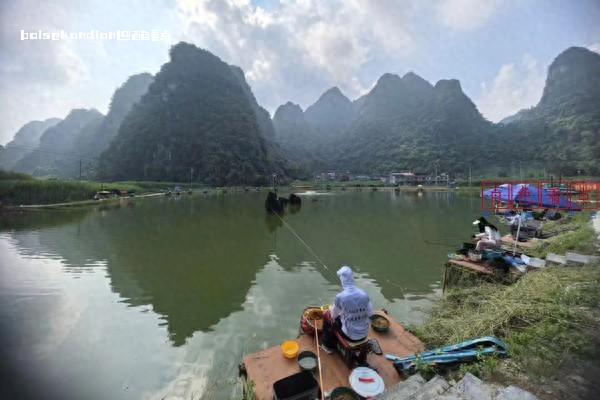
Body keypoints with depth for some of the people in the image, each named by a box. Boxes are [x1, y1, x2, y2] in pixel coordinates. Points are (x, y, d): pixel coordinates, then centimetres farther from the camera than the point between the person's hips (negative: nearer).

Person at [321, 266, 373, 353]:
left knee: (327, 316, 19)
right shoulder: (364, 294, -13)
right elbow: (370, 313, -1)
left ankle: (328, 346, 34)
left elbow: (334, 315, -8)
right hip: (364, 333, 4)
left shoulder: (340, 297, -24)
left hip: (350, 335, -4)